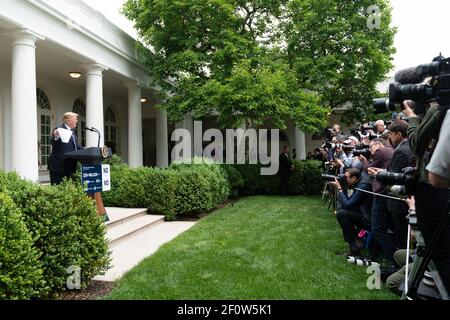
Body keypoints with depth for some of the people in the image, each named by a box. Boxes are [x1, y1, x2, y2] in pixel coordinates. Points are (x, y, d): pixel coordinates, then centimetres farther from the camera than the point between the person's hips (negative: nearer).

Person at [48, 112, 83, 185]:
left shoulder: (72, 131, 18)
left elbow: (76, 146, 22)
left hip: (69, 166, 9)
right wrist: (56, 137, -39)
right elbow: (53, 143, -18)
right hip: (59, 165, -8)